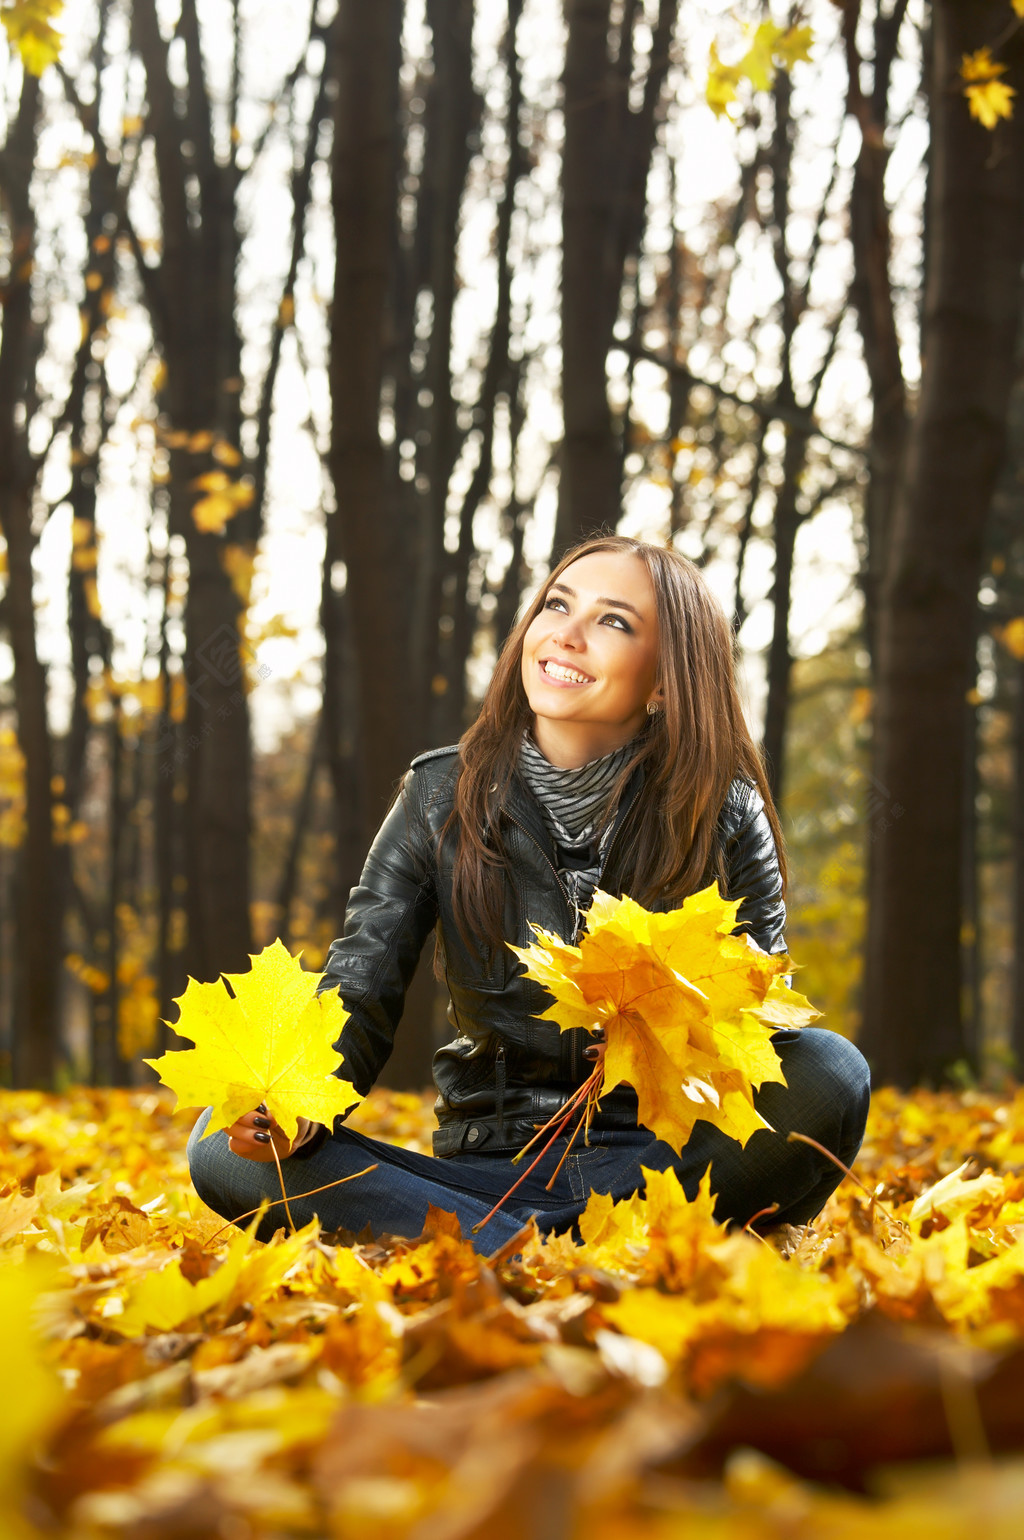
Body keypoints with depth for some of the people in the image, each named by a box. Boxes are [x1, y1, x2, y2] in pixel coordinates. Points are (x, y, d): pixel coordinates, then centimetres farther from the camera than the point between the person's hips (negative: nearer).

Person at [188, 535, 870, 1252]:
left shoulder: (725, 817, -3)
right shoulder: (443, 798, 0)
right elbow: (358, 997, -4)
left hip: (661, 1160, -1)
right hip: (488, 1160, 1)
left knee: (829, 1072, -30)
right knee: (225, 1151, -21)